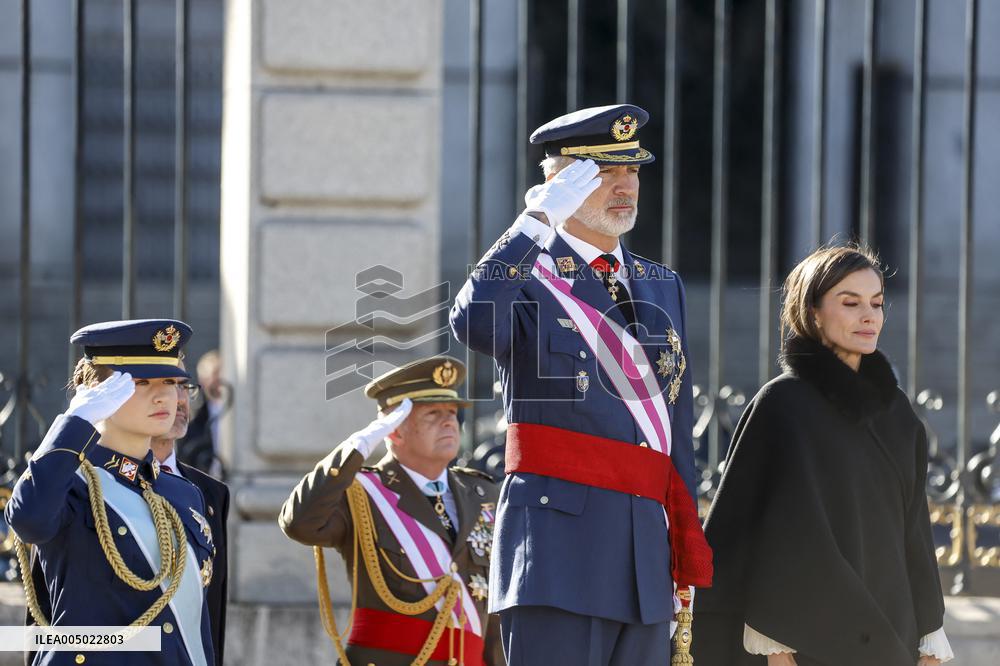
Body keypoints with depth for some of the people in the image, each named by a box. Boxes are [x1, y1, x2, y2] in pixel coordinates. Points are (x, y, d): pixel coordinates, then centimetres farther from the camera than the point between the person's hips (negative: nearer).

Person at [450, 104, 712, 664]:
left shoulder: (663, 287, 19)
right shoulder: (529, 276, -1)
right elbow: (473, 323, -26)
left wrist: (690, 551, 16)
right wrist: (538, 220, -20)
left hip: (647, 553, 7)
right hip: (559, 534, -6)